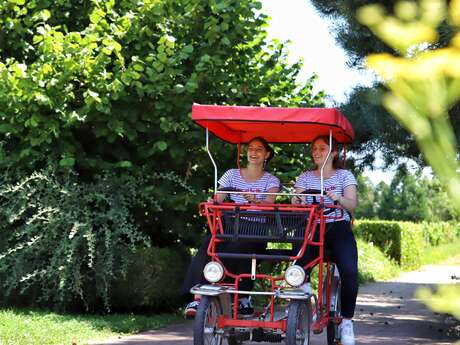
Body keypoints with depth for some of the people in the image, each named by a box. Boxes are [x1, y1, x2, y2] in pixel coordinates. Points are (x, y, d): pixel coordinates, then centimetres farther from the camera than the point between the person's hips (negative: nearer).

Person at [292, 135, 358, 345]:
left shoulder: (344, 175, 11)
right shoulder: (305, 177, 16)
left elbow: (353, 204, -3)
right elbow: (295, 204, 5)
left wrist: (339, 198, -25)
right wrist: (295, 202, -19)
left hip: (338, 228, -1)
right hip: (312, 229, 2)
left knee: (349, 272, -25)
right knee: (299, 269, -27)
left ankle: (346, 321, -12)